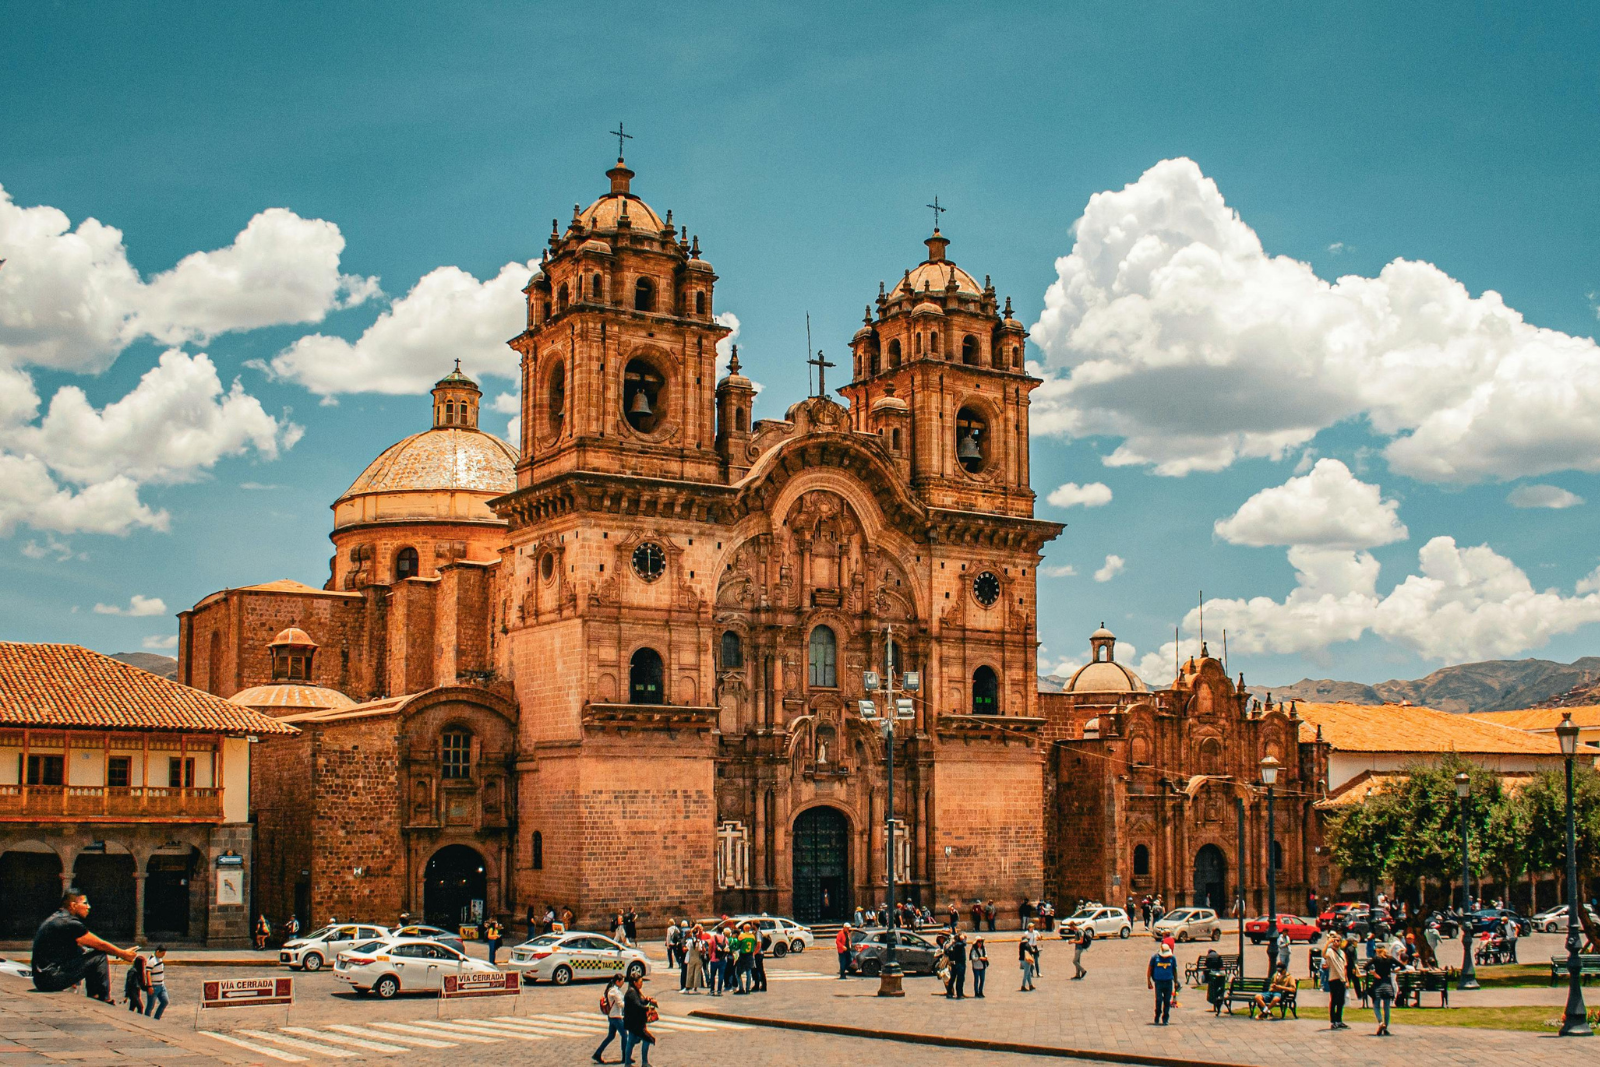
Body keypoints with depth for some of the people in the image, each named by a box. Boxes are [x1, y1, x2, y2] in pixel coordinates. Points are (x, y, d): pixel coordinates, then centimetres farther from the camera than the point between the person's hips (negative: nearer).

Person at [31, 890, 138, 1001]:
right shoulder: (70, 924, -12)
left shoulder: (55, 919, 18)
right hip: (52, 979, -10)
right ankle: (104, 1001, 3)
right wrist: (123, 954, 11)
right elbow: (101, 945, -5)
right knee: (99, 957, -7)